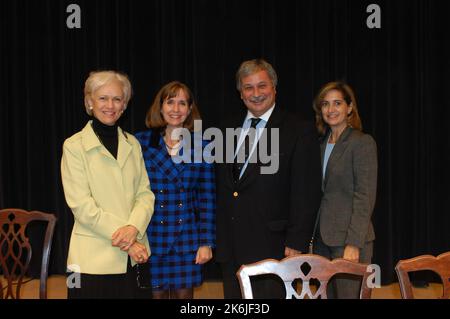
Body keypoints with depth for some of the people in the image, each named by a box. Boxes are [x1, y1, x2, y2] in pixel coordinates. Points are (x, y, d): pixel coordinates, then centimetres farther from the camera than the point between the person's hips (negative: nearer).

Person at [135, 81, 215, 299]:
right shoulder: (141, 142, 0)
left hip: (187, 240, 1)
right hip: (151, 239, -1)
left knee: (184, 294, 7)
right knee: (155, 293, 5)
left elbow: (207, 198, 5)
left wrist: (206, 242, 1)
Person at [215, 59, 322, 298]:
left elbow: (307, 194, -9)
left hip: (272, 248, -5)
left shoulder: (300, 132, -6)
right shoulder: (227, 129, 12)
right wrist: (215, 237, 12)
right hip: (230, 248, 5)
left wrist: (296, 243, -13)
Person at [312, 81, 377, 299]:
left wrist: (354, 244, -19)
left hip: (349, 239, -7)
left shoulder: (363, 143, -8)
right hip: (323, 238, 7)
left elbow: (365, 197, -14)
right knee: (327, 295, 11)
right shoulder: (323, 144, 13)